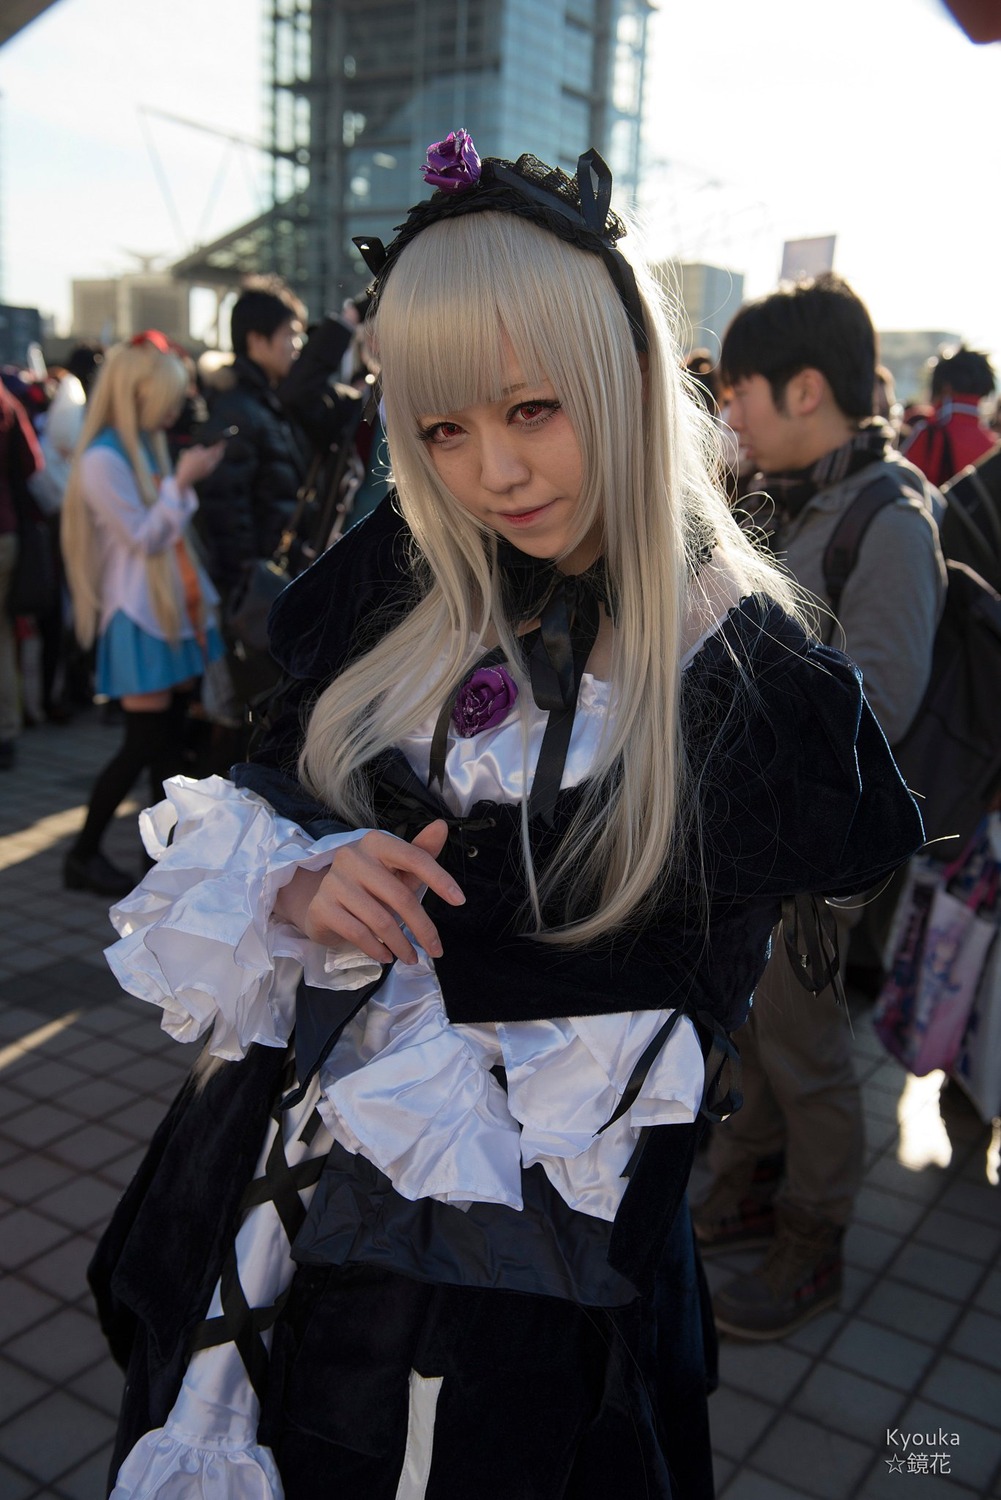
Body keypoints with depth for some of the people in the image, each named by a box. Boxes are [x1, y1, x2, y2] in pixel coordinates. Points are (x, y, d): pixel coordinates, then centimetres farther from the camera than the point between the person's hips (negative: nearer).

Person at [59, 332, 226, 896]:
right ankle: (83, 854, 9)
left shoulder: (148, 445, 12)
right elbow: (144, 538, -18)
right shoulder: (103, 460, -16)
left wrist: (190, 477, 7)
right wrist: (182, 481, -18)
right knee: (146, 742, -5)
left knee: (172, 738, 10)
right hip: (140, 614, -9)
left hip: (175, 606, 9)